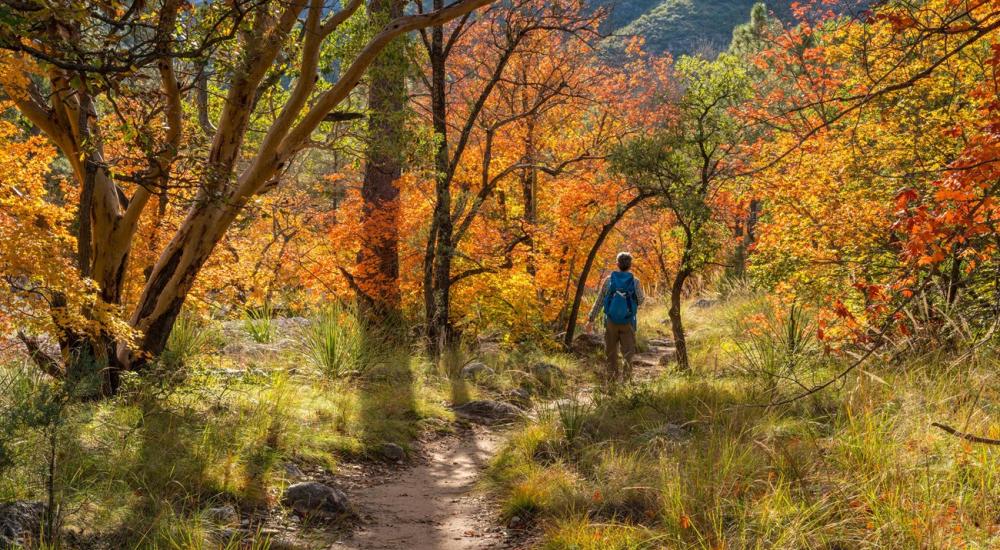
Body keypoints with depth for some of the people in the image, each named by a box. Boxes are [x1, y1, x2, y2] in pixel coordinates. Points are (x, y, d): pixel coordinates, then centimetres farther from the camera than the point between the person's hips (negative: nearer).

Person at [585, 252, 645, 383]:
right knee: (628, 353, 5)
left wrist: (591, 319, 3)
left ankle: (613, 379, 13)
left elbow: (599, 301, -3)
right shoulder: (635, 282, -6)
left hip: (611, 322, 1)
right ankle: (626, 378, -3)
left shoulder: (609, 280, -4)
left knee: (611, 352, 12)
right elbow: (641, 301, 6)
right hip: (628, 323, -1)